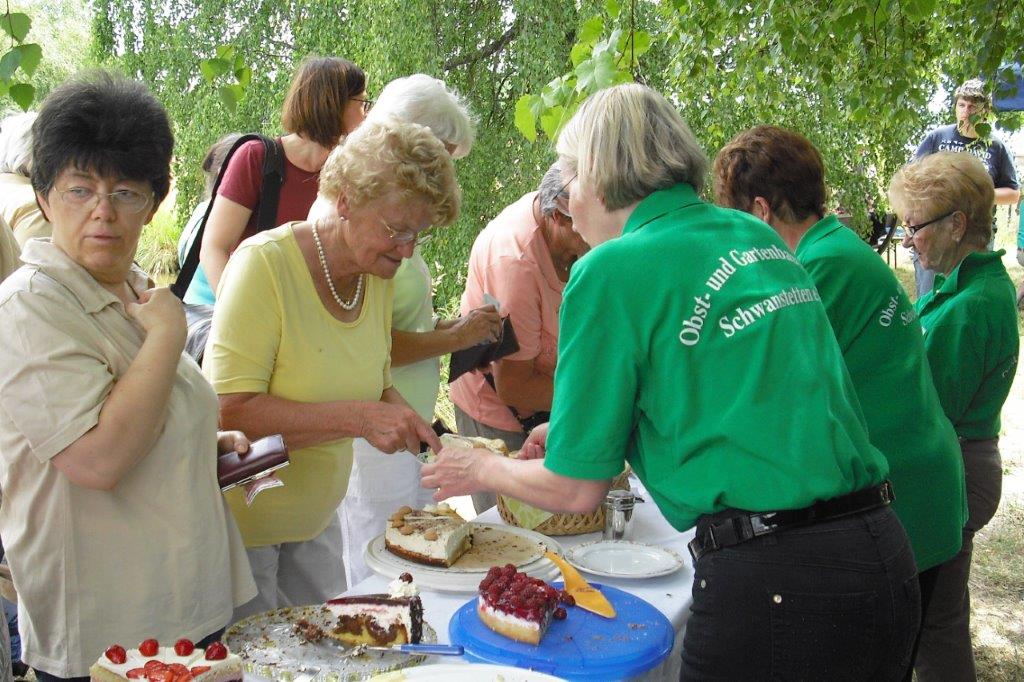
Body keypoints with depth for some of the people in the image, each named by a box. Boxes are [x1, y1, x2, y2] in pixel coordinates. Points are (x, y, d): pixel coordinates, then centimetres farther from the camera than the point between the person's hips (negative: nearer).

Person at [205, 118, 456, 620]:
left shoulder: (377, 275, 0)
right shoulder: (266, 263, -21)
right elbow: (230, 411, -27)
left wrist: (417, 433, -8)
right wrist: (358, 418, -32)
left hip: (315, 518, 7)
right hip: (241, 522, -6)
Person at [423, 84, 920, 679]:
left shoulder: (613, 271, -10)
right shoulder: (757, 236, 11)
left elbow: (577, 490, -5)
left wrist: (482, 470, 15)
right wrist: (581, 429, 29)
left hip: (770, 586, -7)